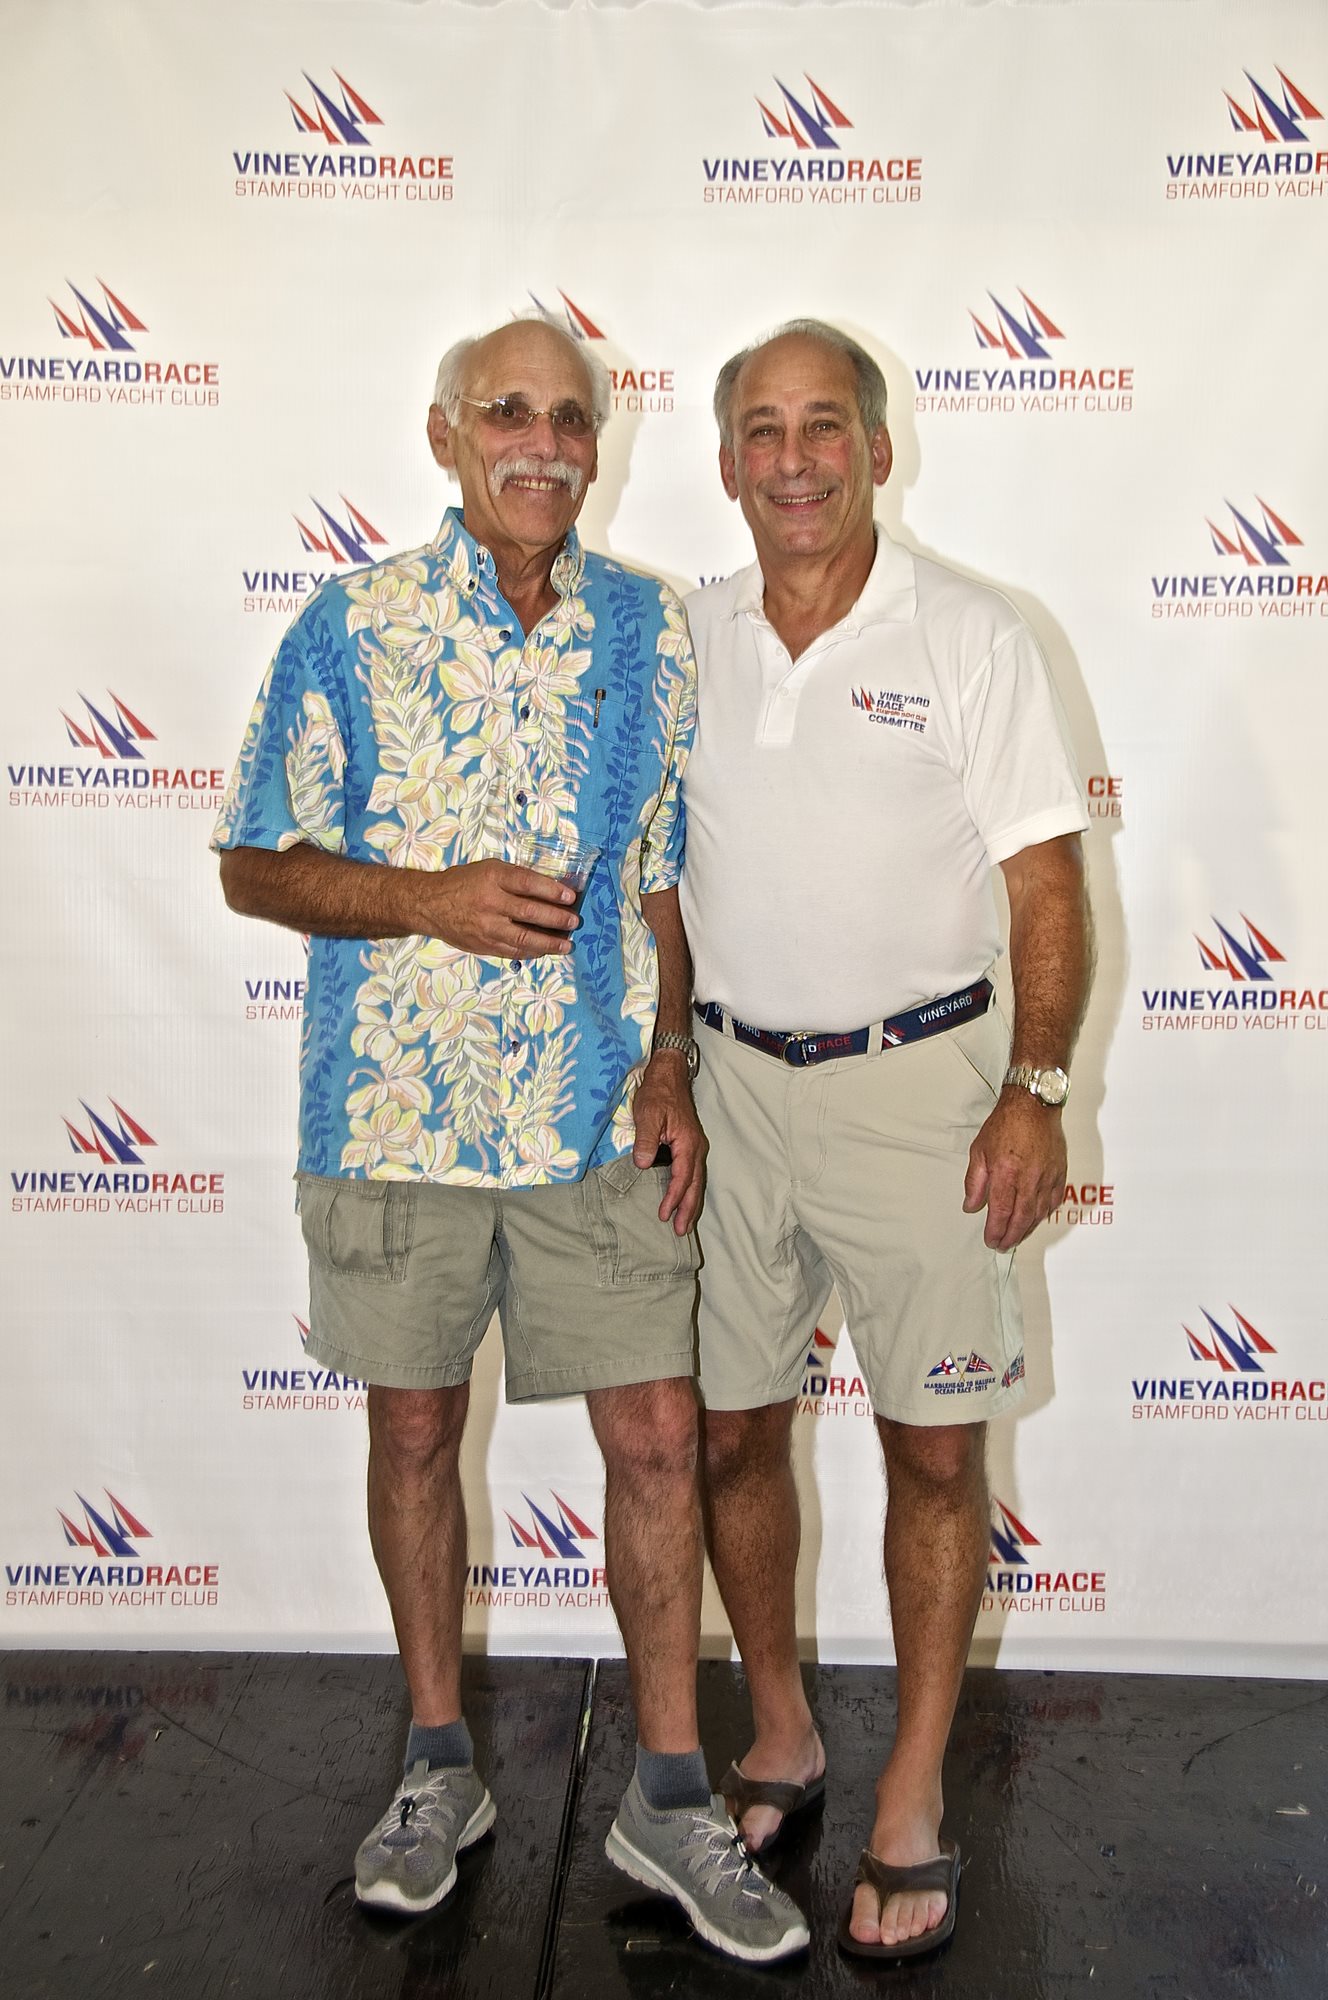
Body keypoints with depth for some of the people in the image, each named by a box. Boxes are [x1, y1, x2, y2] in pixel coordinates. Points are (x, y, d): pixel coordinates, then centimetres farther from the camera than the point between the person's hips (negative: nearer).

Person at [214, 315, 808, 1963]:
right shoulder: (351, 627, -3)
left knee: (657, 1439, 3)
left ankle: (668, 1795, 23)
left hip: (597, 1118, 2)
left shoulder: (649, 631, 5)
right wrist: (431, 900, -17)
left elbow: (666, 869, 10)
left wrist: (671, 1066, -1)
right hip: (394, 1106, -1)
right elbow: (254, 866, -1)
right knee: (414, 1432, 12)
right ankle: (438, 1762, 34)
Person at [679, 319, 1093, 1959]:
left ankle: (912, 1798, 22)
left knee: (933, 1448, 4)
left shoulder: (971, 640, -3)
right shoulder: (683, 642, 6)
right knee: (727, 1431, 10)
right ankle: (780, 1738, 32)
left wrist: (1037, 1091, -13)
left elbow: (1045, 884, -4)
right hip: (728, 1081, 4)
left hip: (914, 1083, -3)